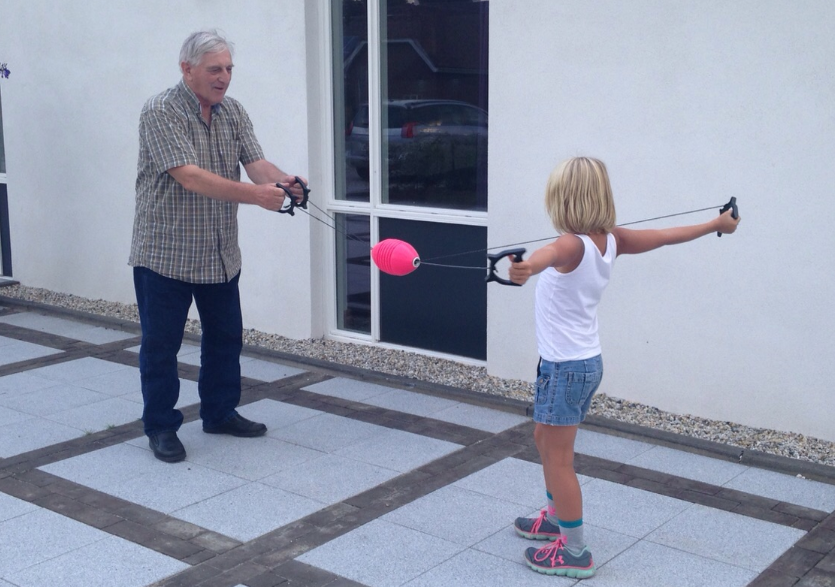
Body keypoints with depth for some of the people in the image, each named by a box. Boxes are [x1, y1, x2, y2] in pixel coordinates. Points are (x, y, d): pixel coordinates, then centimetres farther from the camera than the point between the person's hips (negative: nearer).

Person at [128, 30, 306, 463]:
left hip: (220, 254, 7)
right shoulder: (161, 112, -16)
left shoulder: (233, 112, 6)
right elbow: (190, 177, -26)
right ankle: (160, 427, 16)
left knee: (226, 337, 14)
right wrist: (254, 194, -36)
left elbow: (256, 163, -5)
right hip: (165, 253, -6)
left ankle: (220, 413, 31)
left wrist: (283, 181, -29)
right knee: (161, 342, 3)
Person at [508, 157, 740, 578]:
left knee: (559, 456, 2)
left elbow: (551, 253, -47)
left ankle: (575, 553, 10)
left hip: (565, 367, -9)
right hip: (587, 361, 9)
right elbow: (665, 236, 13)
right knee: (545, 439, 26)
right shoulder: (610, 241, 0)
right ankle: (557, 518, 43)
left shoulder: (573, 244, -22)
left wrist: (529, 267, -71)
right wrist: (717, 224, 28)